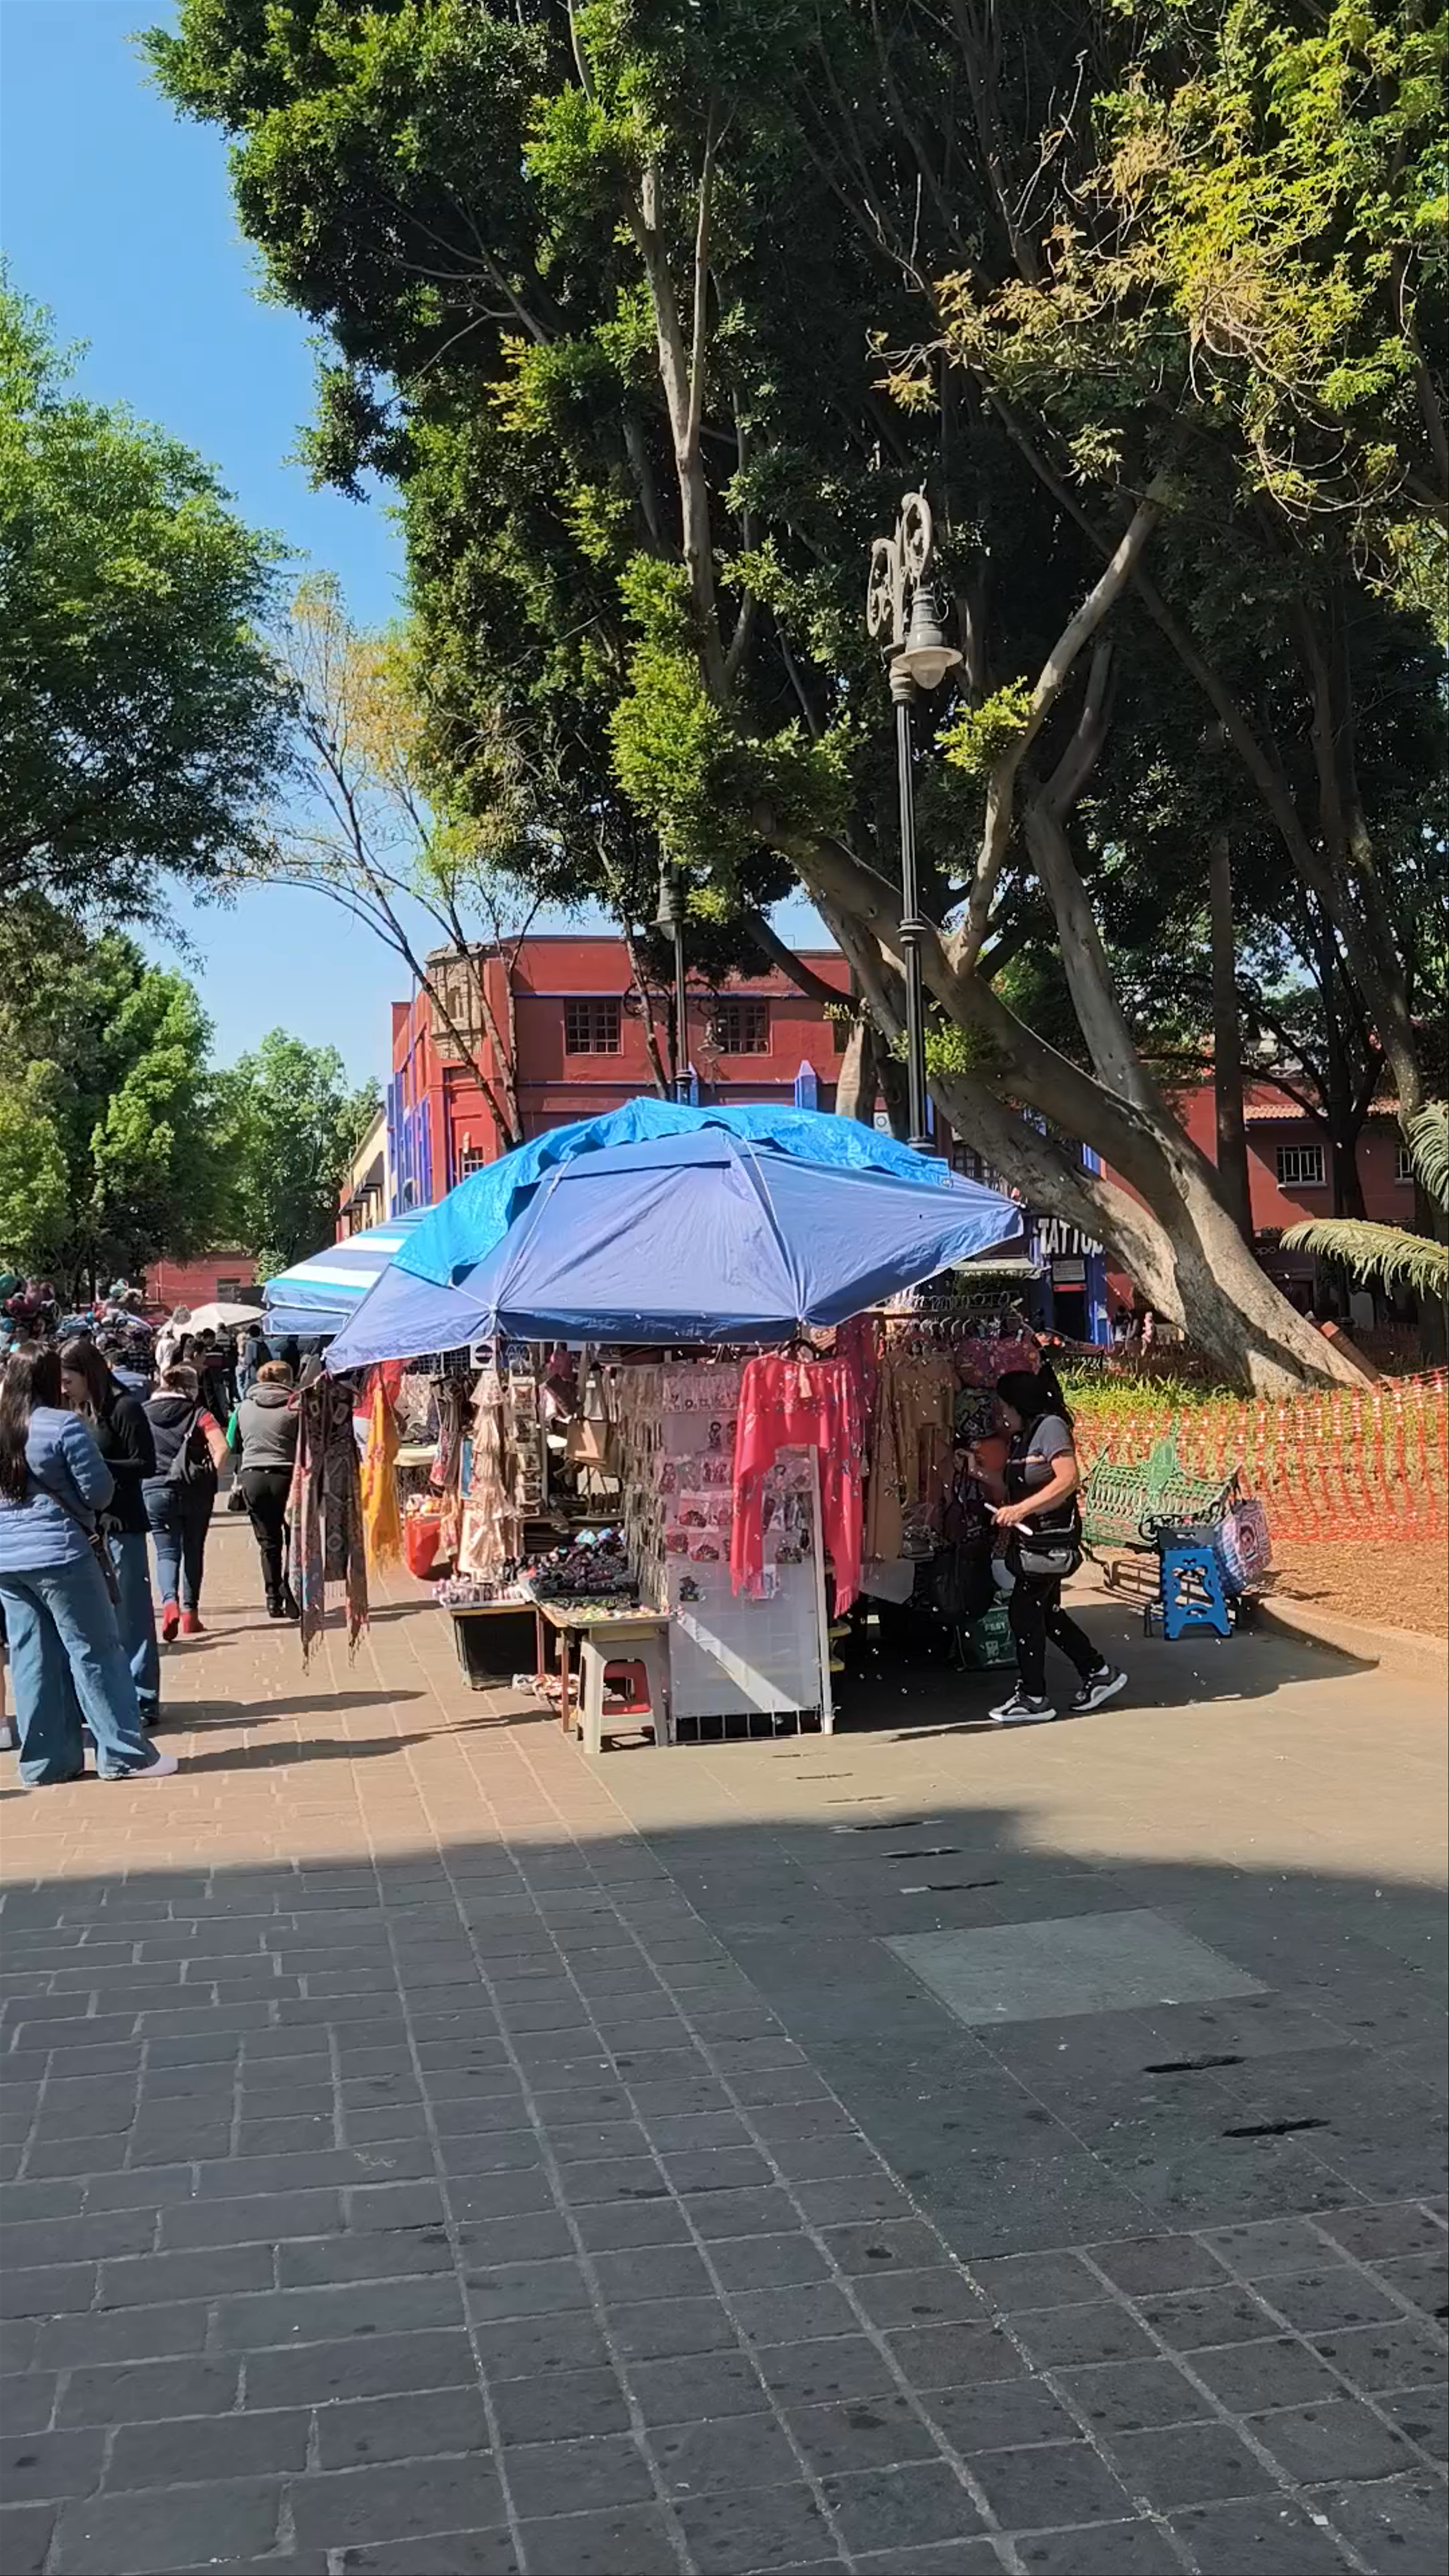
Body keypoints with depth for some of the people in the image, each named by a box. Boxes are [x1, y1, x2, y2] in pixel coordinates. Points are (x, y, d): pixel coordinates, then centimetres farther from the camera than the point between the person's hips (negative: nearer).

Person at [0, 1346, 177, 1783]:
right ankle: (125, 1753, 3)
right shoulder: (63, 1425, -11)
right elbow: (99, 1491, -8)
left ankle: (45, 1761, 13)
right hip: (59, 1552, -7)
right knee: (96, 1651, 0)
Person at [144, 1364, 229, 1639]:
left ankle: (170, 1602, -24)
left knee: (167, 1552, 1)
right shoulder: (199, 1414, 1)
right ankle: (190, 1613, 15)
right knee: (193, 1551, 14)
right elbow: (221, 1448, -11)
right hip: (196, 1490, 0)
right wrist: (210, 1475, 0)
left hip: (155, 1489, 0)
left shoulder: (144, 1415, 7)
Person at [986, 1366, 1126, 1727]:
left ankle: (1032, 1698, -2)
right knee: (1045, 1612, 13)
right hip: (1031, 1539, 10)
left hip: (1051, 1539, -10)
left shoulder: (1051, 1427, -12)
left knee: (1023, 1610, -8)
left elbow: (1069, 1480, -24)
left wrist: (1021, 1509, -29)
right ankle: (1099, 1673, 25)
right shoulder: (1022, 1437, 16)